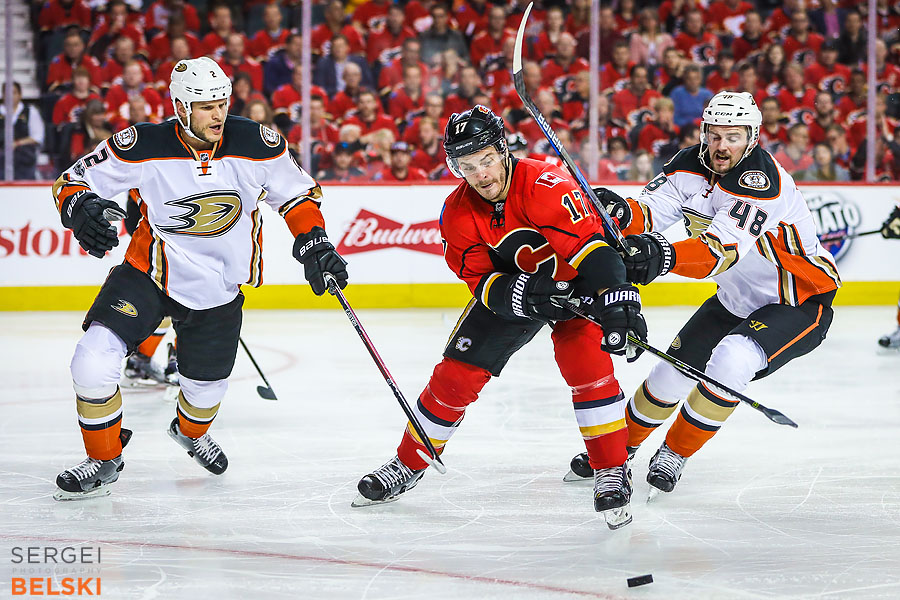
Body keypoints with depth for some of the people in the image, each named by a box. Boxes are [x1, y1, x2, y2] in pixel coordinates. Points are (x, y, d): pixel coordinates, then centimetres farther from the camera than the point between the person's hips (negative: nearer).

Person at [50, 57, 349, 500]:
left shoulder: (256, 144, -14)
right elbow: (73, 181, -10)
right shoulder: (143, 147, -19)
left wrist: (315, 246, -10)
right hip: (148, 274, -2)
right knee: (94, 363, -19)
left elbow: (296, 193, 2)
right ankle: (104, 460, 5)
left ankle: (191, 431, 54)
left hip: (218, 289, 2)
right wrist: (81, 207, -32)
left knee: (206, 385, 14)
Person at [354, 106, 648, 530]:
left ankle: (612, 471, -14)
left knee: (587, 364, -27)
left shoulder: (543, 184, -34)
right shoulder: (458, 214, -18)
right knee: (455, 375, 0)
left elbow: (588, 244, -42)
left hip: (572, 280, -4)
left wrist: (616, 300, -55)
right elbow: (483, 283, -18)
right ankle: (408, 465, 19)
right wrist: (526, 293, -39)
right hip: (508, 286, 4)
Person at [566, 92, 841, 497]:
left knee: (732, 360, -29)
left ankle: (675, 454, -10)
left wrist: (664, 256, -58)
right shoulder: (692, 166, -7)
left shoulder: (763, 181, -31)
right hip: (737, 299, 7)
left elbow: (721, 250, -41)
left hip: (800, 303, -7)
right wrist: (624, 212, -38)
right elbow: (652, 210, -14)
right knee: (674, 370, 5)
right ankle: (619, 446, 31)